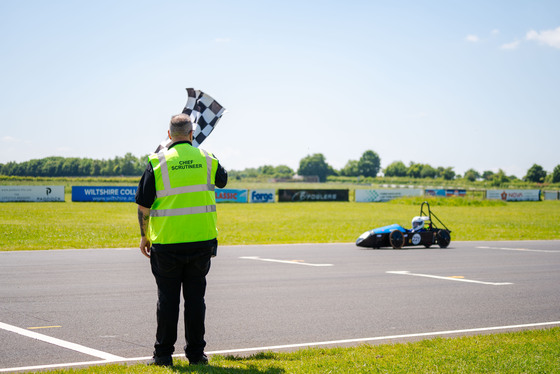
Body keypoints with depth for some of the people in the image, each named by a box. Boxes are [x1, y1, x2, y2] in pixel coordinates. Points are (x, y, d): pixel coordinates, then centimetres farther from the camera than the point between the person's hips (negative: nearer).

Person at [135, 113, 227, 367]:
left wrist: (144, 236, 9)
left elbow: (143, 206, -4)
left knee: (168, 298, 6)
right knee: (195, 297, 9)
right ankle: (196, 353, 12)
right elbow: (222, 180, 26)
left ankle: (163, 354, 12)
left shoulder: (157, 163, -5)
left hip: (167, 242, -2)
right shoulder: (207, 159, 2)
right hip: (202, 241, 2)